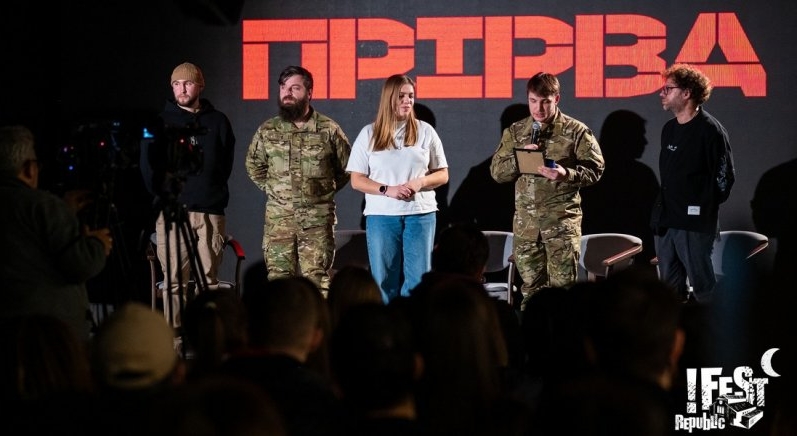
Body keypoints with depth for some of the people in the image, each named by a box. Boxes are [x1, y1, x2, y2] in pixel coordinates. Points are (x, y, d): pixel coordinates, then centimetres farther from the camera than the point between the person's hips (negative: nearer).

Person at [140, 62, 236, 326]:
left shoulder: (218, 121, 12)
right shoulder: (161, 122, 8)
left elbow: (226, 163, 11)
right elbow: (148, 165, 5)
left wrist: (212, 191, 2)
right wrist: (163, 194, -4)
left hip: (210, 211, 1)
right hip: (172, 210, -1)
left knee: (209, 279, 1)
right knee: (174, 279, -4)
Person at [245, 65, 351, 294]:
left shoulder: (329, 129, 0)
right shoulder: (267, 131, 5)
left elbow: (347, 167, 11)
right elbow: (254, 165, 21)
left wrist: (326, 190, 7)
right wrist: (272, 189, 13)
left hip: (318, 219, -2)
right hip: (278, 219, 2)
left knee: (317, 282, -3)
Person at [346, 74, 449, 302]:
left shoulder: (425, 131, 5)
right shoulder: (369, 134, 4)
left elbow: (442, 174, 9)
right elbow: (357, 180, 3)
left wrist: (420, 182, -11)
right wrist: (387, 190, -12)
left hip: (420, 213, 0)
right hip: (381, 215, 0)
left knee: (418, 279, -2)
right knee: (385, 280, 2)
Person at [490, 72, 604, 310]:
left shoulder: (575, 131, 1)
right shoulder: (515, 132, 11)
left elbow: (595, 168, -3)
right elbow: (497, 172, 8)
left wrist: (566, 174, -20)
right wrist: (519, 159, -11)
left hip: (562, 220, -3)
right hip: (526, 221, 3)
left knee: (563, 286, -4)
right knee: (530, 288, 8)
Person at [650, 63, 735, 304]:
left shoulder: (709, 129, -10)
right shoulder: (669, 129, 13)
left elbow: (724, 177, -10)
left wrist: (704, 209, -6)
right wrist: (661, 208, 13)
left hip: (695, 223, -8)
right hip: (665, 221, 8)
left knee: (702, 287, -4)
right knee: (670, 287, 12)